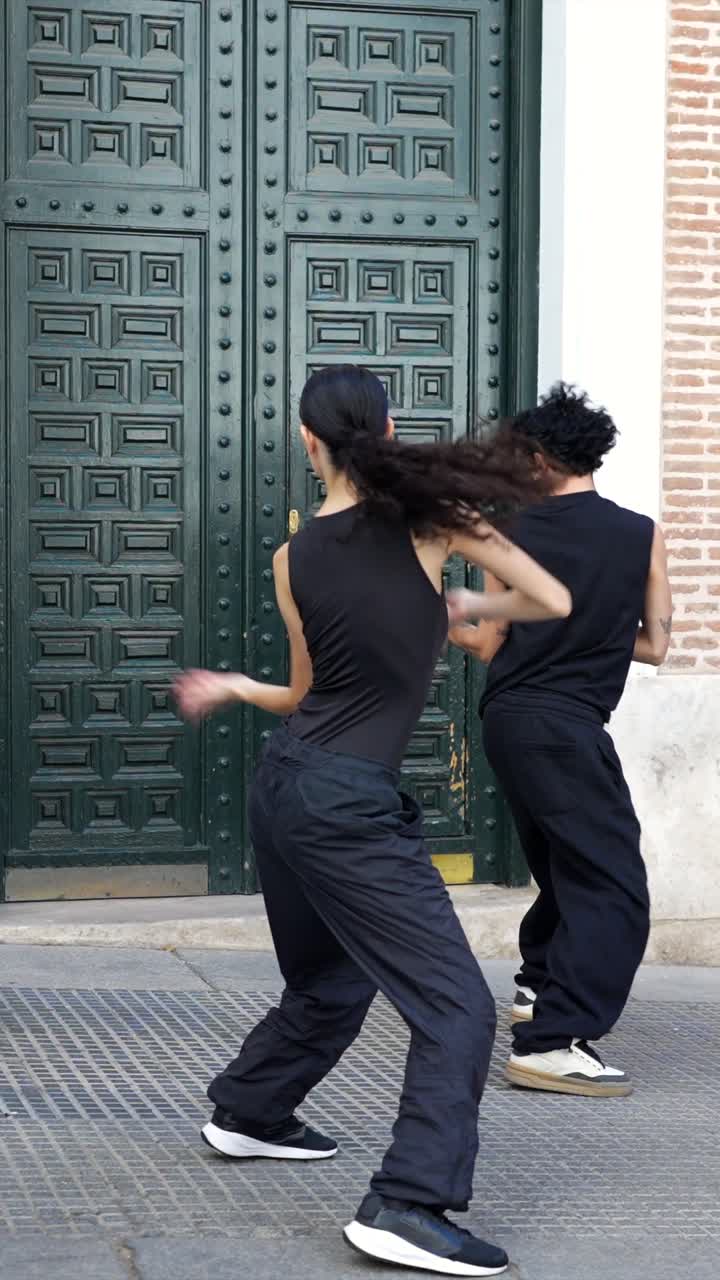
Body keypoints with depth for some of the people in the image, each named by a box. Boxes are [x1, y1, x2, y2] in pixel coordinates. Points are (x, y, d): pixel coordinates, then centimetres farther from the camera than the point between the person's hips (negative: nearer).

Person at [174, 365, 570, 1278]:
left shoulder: (295, 558, 3)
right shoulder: (430, 515, -9)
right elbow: (552, 601, -2)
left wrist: (232, 688, 34)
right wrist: (465, 608, 16)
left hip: (284, 784, 7)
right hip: (347, 806, -7)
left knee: (329, 981, 28)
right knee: (456, 1003, -5)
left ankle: (247, 1113, 45)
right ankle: (407, 1206, -14)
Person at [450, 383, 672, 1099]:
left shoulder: (514, 536, 1)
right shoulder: (640, 535, -4)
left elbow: (489, 646, 6)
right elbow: (653, 645, 2)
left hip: (508, 718, 6)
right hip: (565, 724, -6)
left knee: (567, 864, 26)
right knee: (614, 888, -6)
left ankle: (540, 988, 43)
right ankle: (552, 1041, -17)